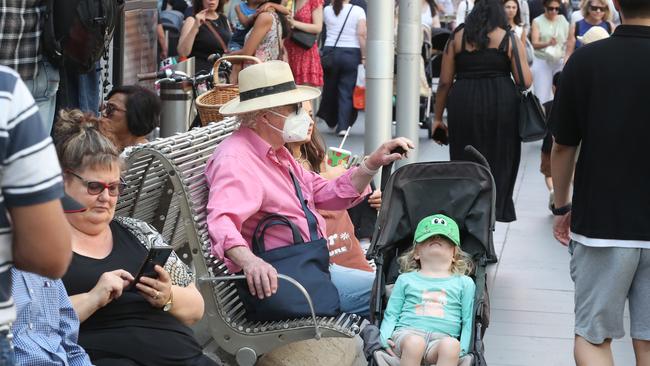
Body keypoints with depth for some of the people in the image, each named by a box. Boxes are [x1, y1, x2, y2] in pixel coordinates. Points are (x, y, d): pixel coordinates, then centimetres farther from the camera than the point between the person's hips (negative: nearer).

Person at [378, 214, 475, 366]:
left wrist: (462, 350, 0)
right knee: (414, 342, -37)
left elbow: (468, 321, 17)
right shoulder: (405, 280, 23)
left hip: (442, 338, 0)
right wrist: (385, 338, -1)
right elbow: (391, 314, 19)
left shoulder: (464, 283, 22)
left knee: (451, 345, -37)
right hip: (407, 333, 0)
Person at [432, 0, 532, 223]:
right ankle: (496, 210, 11)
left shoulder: (457, 38, 10)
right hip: (501, 103, -1)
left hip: (463, 103, 1)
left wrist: (437, 117, 13)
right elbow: (525, 81, 0)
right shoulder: (510, 40, 5)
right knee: (499, 158, 11)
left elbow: (445, 82, 7)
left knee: (465, 160, 10)